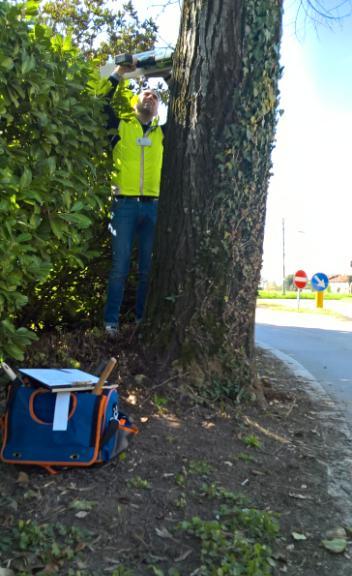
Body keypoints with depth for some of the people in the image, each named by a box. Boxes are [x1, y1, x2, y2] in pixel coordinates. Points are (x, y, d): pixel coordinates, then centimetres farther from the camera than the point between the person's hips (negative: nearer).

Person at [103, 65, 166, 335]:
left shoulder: (163, 133, 17)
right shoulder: (121, 126, 12)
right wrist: (117, 75, 6)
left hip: (154, 206, 2)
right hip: (125, 204, -2)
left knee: (148, 269, 3)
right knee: (120, 267, -3)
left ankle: (143, 320, 12)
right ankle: (111, 321, 3)